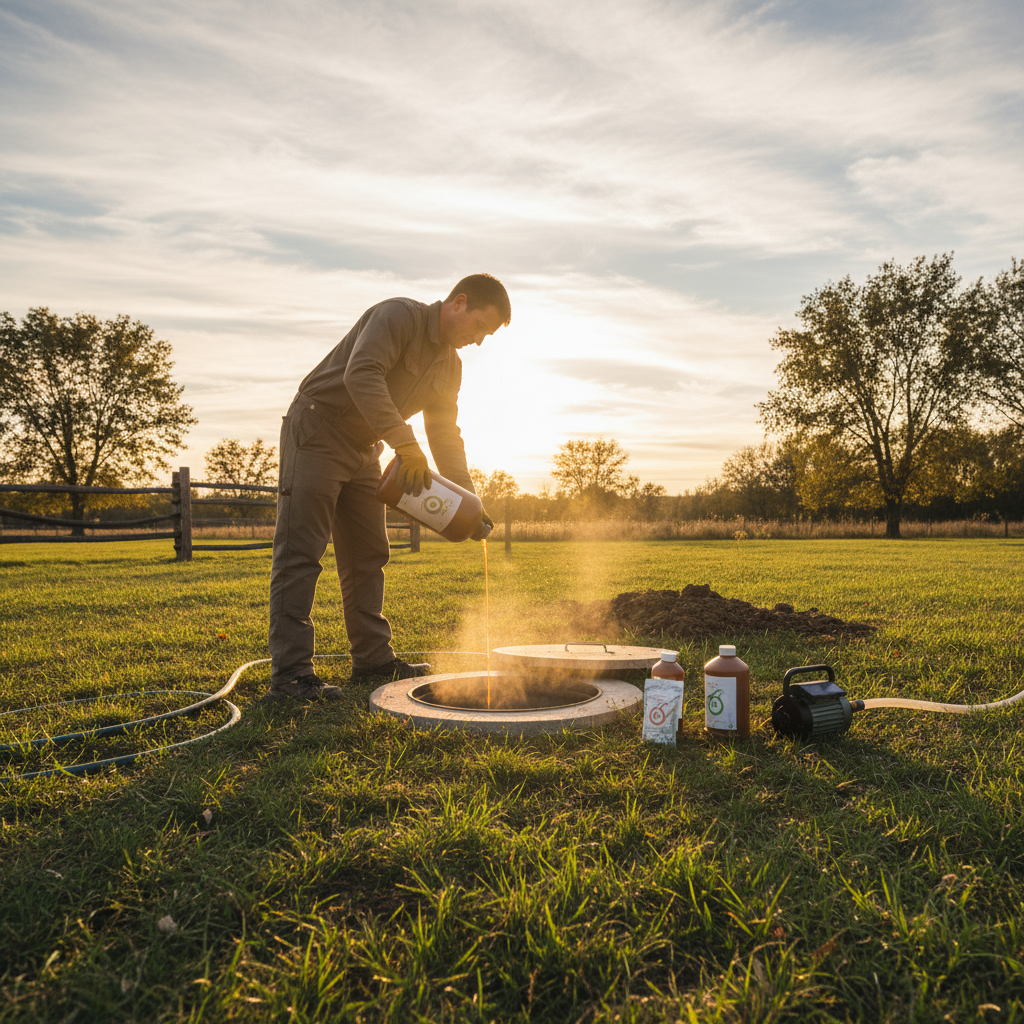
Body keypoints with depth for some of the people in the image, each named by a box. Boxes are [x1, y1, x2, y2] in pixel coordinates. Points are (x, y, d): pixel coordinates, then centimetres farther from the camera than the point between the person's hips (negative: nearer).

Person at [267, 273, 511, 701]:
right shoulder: (399, 316, -17)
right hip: (316, 433, -9)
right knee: (299, 553, -11)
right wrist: (406, 445, -37)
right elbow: (361, 375, -32)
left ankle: (373, 658, 17)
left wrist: (468, 498, -1)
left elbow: (445, 433, 10)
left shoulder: (450, 365, 10)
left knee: (368, 556, 9)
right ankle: (289, 672, -10)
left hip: (363, 450, 9)